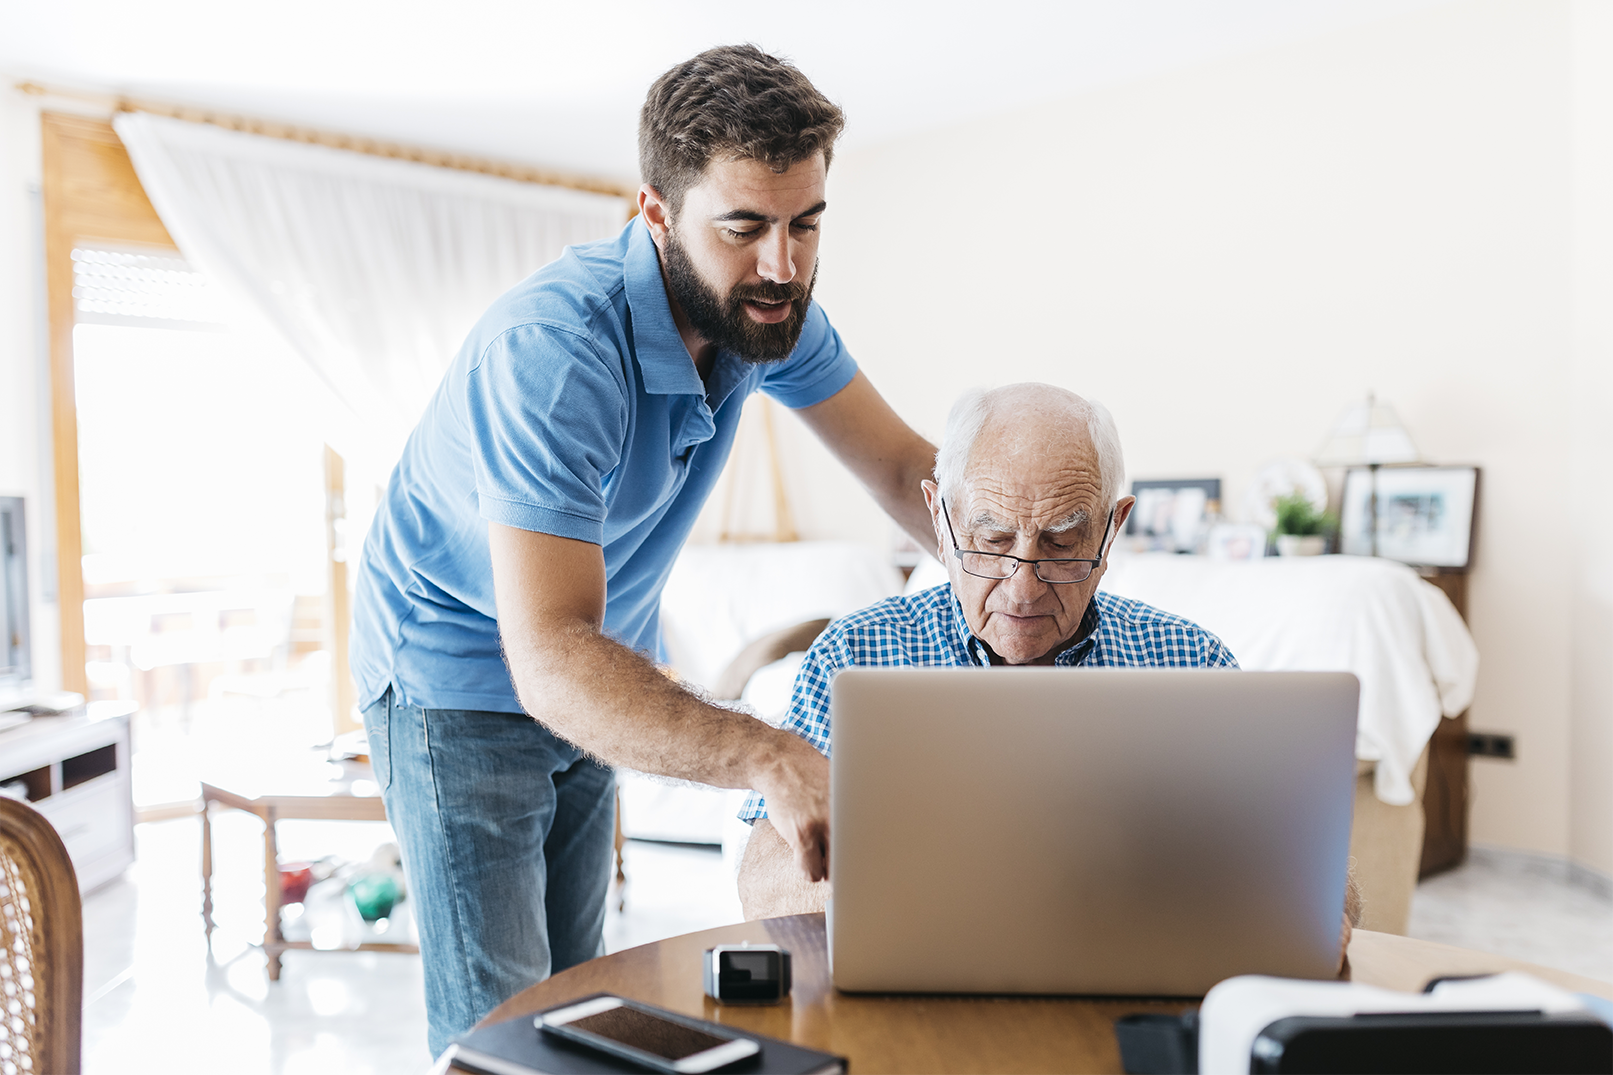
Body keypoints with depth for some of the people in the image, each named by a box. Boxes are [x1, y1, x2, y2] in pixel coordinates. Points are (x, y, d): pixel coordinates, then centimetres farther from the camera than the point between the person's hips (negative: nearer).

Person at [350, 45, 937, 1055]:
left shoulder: (767, 309, -11)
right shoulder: (553, 347, -34)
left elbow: (905, 468, -7)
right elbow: (549, 655, -42)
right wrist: (769, 758, -55)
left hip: (599, 669, 7)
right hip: (461, 675, -6)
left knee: (574, 988, 15)